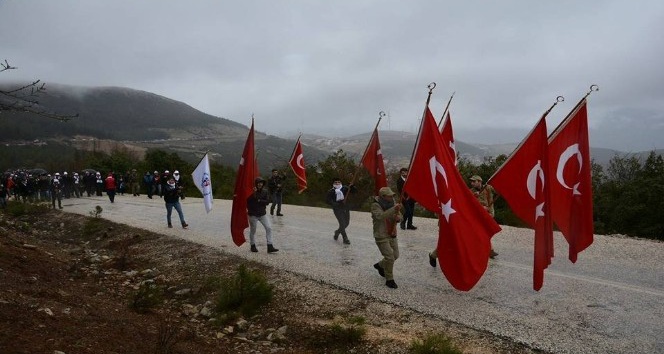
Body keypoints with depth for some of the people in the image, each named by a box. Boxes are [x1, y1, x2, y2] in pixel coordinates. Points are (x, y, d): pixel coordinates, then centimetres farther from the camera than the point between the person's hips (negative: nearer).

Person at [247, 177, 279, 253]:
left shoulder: (265, 191, 0)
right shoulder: (251, 192, -9)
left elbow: (267, 201, -6)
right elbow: (248, 202, -18)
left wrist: (259, 201, -17)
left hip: (262, 213, 3)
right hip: (253, 214, -3)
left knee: (269, 228, -6)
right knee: (252, 230, 9)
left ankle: (270, 247, -4)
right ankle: (253, 246, 28)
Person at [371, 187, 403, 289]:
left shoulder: (391, 203, 3)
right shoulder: (375, 205, -17)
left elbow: (400, 216, 5)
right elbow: (381, 216, -36)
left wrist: (398, 217, -20)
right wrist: (394, 209, -47)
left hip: (392, 235, 7)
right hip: (381, 236, -7)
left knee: (395, 255, 16)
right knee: (389, 257, -11)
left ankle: (380, 265, 41)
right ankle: (389, 280, 5)